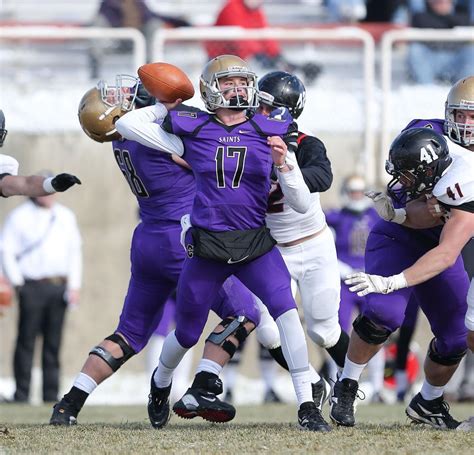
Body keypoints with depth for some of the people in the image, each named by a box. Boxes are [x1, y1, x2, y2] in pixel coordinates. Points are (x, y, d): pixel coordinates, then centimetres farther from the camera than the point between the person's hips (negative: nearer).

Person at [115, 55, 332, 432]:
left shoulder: (270, 132, -2)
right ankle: (161, 383, 48)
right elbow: (126, 124, 2)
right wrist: (167, 105, 8)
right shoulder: (193, 130, -3)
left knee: (286, 310, -24)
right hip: (207, 246, 0)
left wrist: (283, 164, -19)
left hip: (256, 245, 0)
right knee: (187, 333, 13)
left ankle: (307, 407, -21)